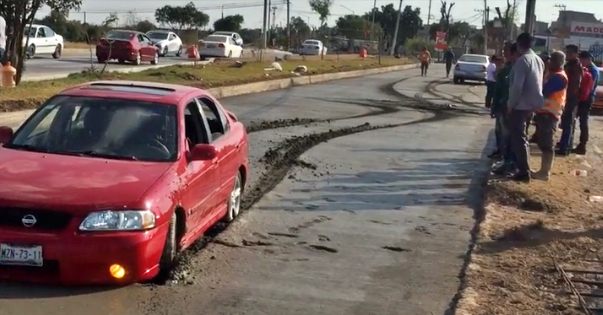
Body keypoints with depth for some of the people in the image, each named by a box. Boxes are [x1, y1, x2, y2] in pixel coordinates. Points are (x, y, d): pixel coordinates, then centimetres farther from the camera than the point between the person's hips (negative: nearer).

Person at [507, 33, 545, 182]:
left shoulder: (522, 60, -17)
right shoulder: (539, 60, 9)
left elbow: (517, 85, -22)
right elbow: (538, 83, 14)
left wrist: (511, 104, -12)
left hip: (521, 105, -9)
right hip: (533, 104, 9)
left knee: (518, 138, -3)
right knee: (521, 137, 20)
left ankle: (524, 172, -3)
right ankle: (523, 168, 27)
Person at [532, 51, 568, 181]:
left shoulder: (559, 77, -15)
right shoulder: (552, 74, 18)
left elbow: (544, 92, -21)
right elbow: (544, 91, 19)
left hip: (549, 114, -10)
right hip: (544, 112, 10)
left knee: (546, 144, -7)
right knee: (542, 143, 13)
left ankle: (545, 173, -4)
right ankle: (543, 170, 20)